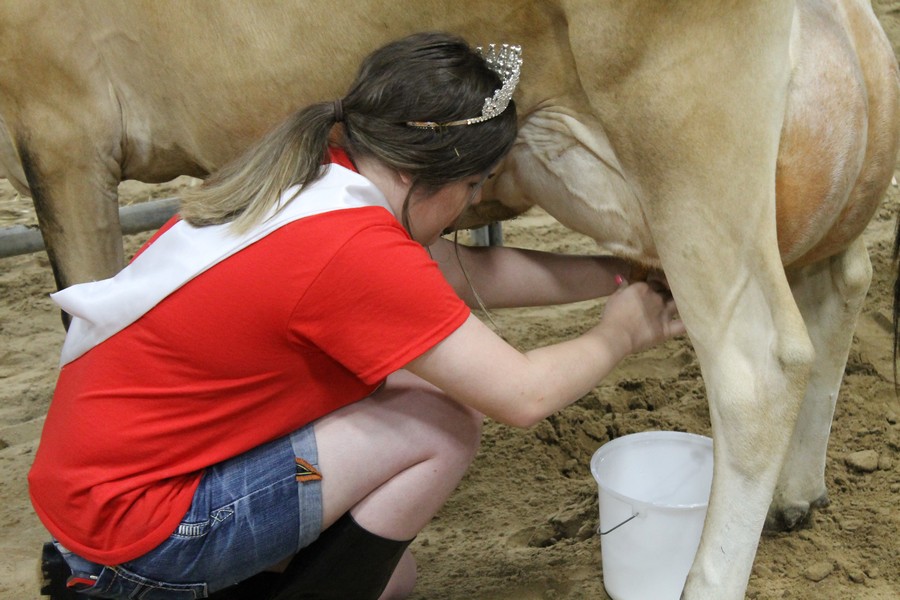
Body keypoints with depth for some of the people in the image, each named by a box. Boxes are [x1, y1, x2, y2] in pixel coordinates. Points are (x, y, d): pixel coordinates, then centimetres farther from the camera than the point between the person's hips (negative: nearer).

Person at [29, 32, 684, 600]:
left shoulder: (315, 174, 1)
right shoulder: (352, 249, -27)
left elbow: (470, 272, 11)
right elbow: (523, 395, -21)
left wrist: (618, 273, 11)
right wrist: (619, 332, -1)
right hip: (134, 530, -9)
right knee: (442, 426, -12)